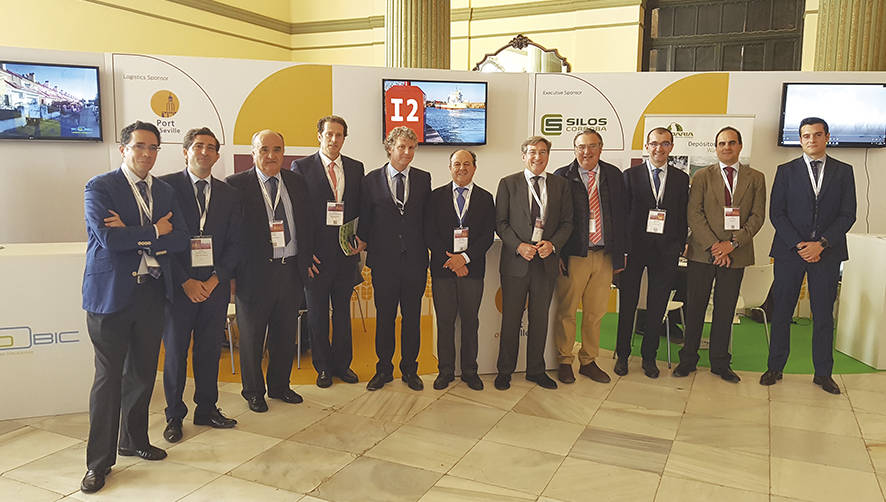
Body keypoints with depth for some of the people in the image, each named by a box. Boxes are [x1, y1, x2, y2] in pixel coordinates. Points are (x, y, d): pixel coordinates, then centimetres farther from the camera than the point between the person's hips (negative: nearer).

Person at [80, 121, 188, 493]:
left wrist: (133, 235, -12)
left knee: (143, 373, 14)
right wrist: (154, 232, -8)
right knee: (109, 377, 0)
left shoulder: (165, 192, 12)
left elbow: (180, 239, 0)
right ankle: (99, 462, 13)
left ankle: (134, 440, 33)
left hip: (152, 293, 5)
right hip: (112, 294, -5)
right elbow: (109, 239, -19)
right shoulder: (100, 187, -4)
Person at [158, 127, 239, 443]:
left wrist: (215, 280, -6)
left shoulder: (229, 194, 9)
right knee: (175, 351, 7)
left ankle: (207, 409, 27)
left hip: (215, 286, 3)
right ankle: (174, 415, 22)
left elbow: (234, 244, 7)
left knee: (210, 349, 11)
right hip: (178, 286, -3)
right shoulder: (165, 186, -3)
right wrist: (186, 281, -12)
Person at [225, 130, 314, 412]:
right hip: (255, 272, -4)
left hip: (291, 270, 4)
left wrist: (307, 260, 9)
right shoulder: (236, 185, -6)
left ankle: (279, 386, 35)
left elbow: (306, 226, 15)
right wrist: (231, 273, -11)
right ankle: (254, 391, 30)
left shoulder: (297, 183, 8)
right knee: (252, 337, 11)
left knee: (285, 335, 16)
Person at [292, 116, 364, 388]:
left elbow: (362, 208, 12)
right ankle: (323, 367, 22)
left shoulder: (356, 168, 8)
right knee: (318, 313, 9)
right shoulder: (301, 166, -3)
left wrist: (362, 238, -3)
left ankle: (342, 363, 28)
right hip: (316, 253, -3)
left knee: (343, 310, 14)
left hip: (347, 252, 3)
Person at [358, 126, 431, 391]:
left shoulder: (423, 178, 5)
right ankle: (384, 369, 24)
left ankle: (410, 369, 24)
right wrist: (364, 245, 0)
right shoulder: (372, 180, 2)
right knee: (384, 317, 9)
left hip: (415, 260, 1)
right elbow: (365, 220, 6)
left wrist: (429, 246, 2)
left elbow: (429, 217, 7)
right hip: (384, 260, -1)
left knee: (412, 317, 10)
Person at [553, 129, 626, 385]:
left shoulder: (613, 175, 8)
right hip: (573, 256, -3)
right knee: (566, 311, 5)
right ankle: (564, 362, 21)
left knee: (595, 313, 12)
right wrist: (557, 253, -8)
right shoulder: (562, 176, -1)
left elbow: (620, 216, 8)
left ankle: (588, 361, 27)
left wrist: (619, 254, 5)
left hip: (604, 256, 3)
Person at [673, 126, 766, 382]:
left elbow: (758, 215, 2)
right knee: (695, 308, 4)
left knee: (725, 310, 8)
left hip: (735, 255, 1)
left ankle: (720, 363, 20)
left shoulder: (756, 178, 9)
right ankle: (688, 359, 17)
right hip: (702, 253, -1)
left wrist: (733, 242, -11)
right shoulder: (702, 176, 5)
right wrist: (713, 246, -12)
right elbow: (694, 214, -3)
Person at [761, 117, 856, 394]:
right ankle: (775, 368, 15)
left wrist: (821, 244, -11)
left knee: (824, 315, 6)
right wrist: (799, 245, -10)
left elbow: (848, 214, 2)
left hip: (827, 253, 1)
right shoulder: (786, 171, 6)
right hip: (789, 251, 0)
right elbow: (776, 213, 0)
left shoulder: (843, 171, 8)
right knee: (781, 313, 4)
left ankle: (823, 373, 17)